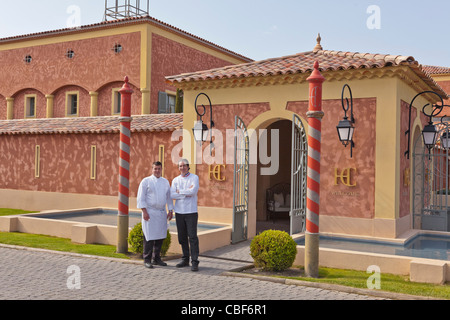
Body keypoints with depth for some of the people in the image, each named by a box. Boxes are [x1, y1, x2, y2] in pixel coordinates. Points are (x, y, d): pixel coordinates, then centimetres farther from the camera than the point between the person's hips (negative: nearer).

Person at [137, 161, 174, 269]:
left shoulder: (165, 182, 13)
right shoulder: (146, 181, -2)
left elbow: (169, 197, 18)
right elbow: (141, 197, -6)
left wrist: (170, 211, 11)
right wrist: (144, 212, -13)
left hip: (162, 213, 5)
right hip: (150, 213, -5)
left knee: (160, 236, 8)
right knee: (149, 237, -6)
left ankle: (157, 258, 18)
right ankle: (147, 260, 3)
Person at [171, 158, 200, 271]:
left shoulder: (194, 178, 1)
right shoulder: (175, 180, 10)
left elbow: (193, 191, -16)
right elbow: (172, 195, -3)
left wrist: (180, 191, -6)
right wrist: (186, 193, -10)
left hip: (191, 212, -4)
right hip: (179, 212, 4)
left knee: (192, 237, -7)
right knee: (182, 237, 8)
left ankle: (194, 262, -6)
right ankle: (185, 260, 18)